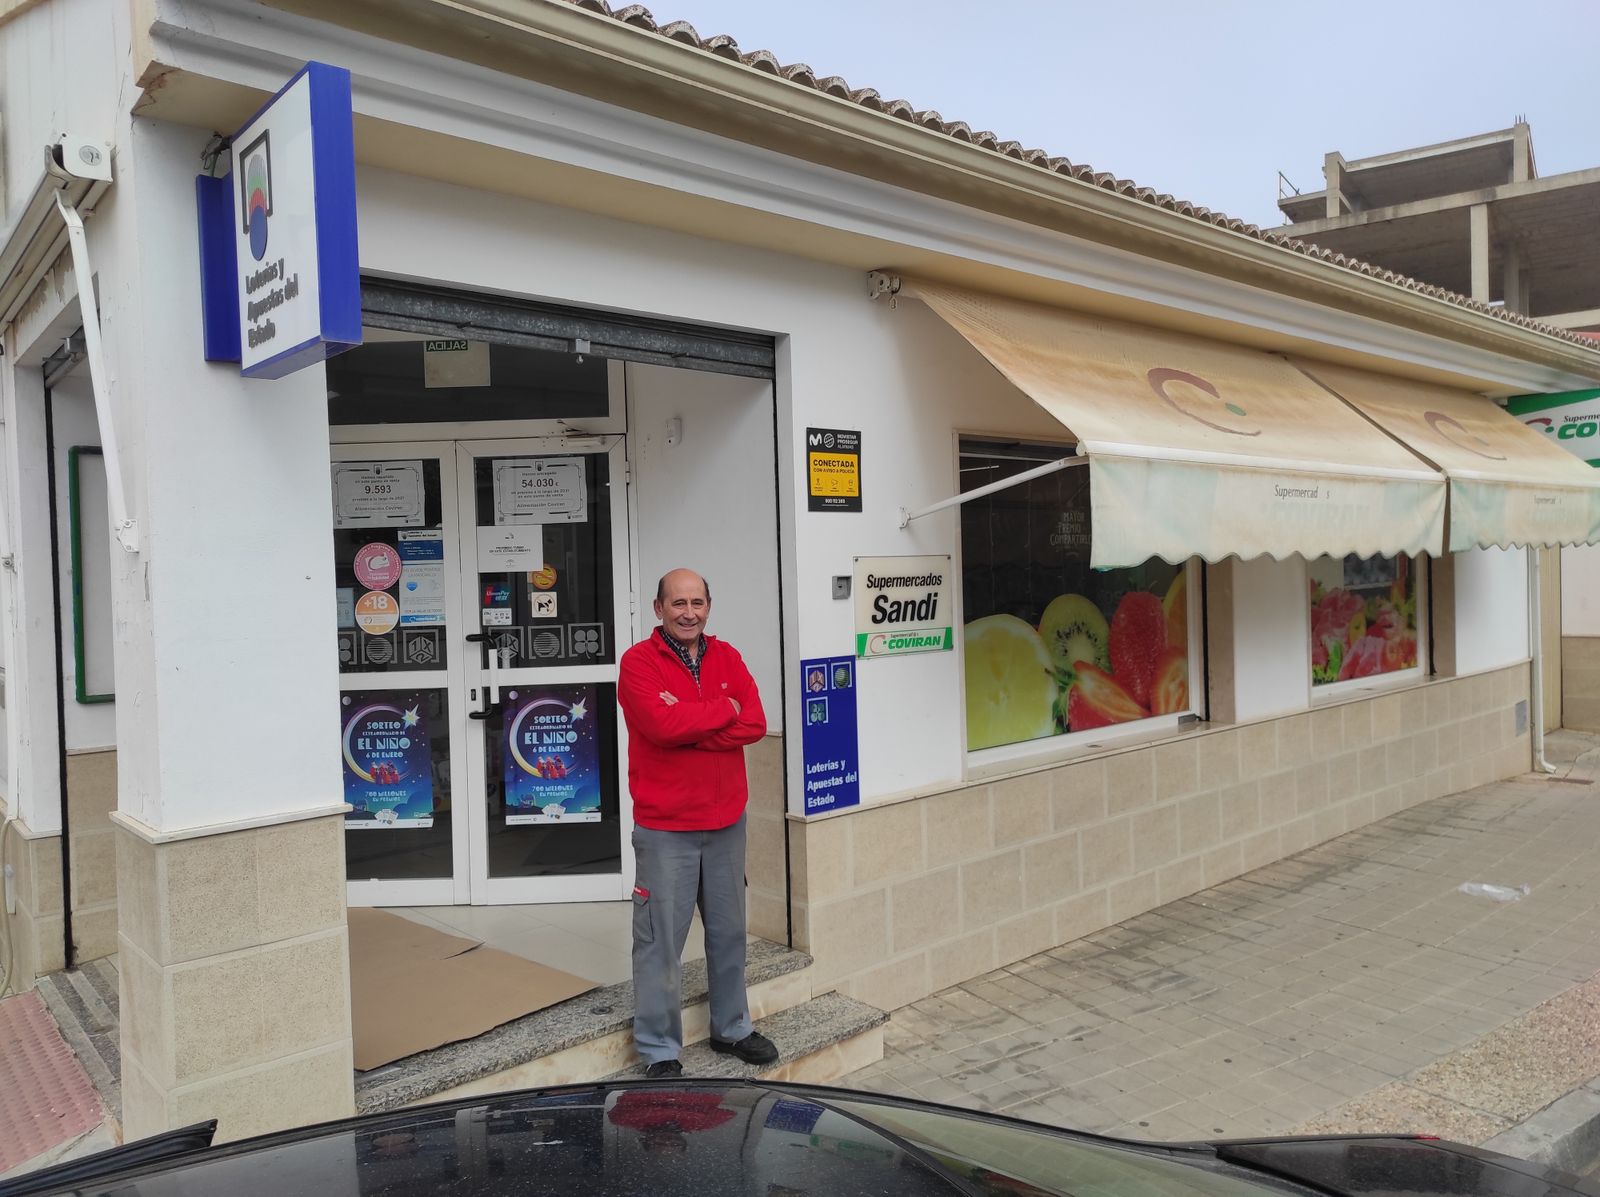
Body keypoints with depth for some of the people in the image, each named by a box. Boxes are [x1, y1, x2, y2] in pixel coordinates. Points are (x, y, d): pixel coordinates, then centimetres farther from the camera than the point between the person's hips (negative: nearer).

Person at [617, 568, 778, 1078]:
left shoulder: (727, 657, 7)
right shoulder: (639, 662, -8)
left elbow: (755, 724, -6)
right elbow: (661, 724, -24)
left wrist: (687, 730, -16)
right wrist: (724, 709, -11)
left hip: (727, 822, 5)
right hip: (665, 827, -5)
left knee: (729, 931, 17)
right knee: (661, 941, 0)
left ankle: (731, 1027, 35)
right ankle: (659, 1051, 14)